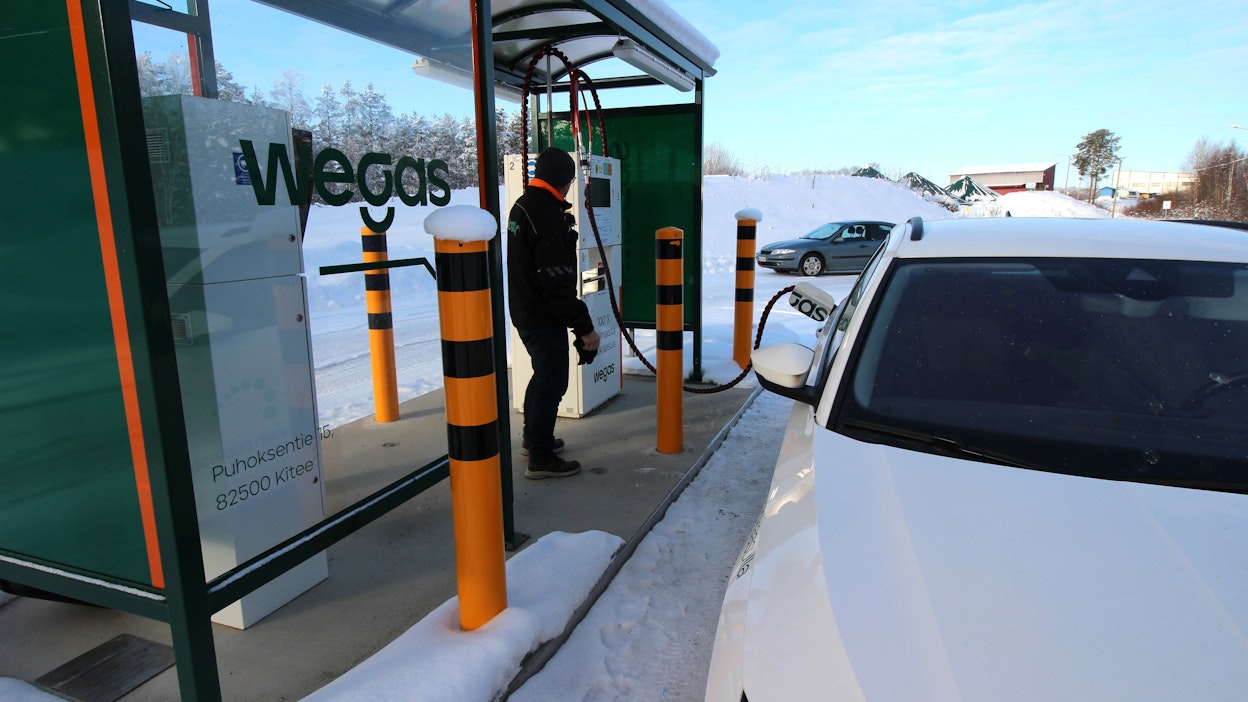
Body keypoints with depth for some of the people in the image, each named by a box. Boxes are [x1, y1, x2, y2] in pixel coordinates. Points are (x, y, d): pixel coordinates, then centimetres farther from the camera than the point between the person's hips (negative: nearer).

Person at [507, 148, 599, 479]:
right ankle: (541, 458, 9)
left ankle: (533, 438, 39)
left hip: (524, 311, 10)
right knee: (552, 381, 0)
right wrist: (584, 327, -24)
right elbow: (558, 283, -27)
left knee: (543, 375, 24)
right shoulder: (548, 216, -23)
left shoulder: (522, 206, 8)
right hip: (544, 317, -10)